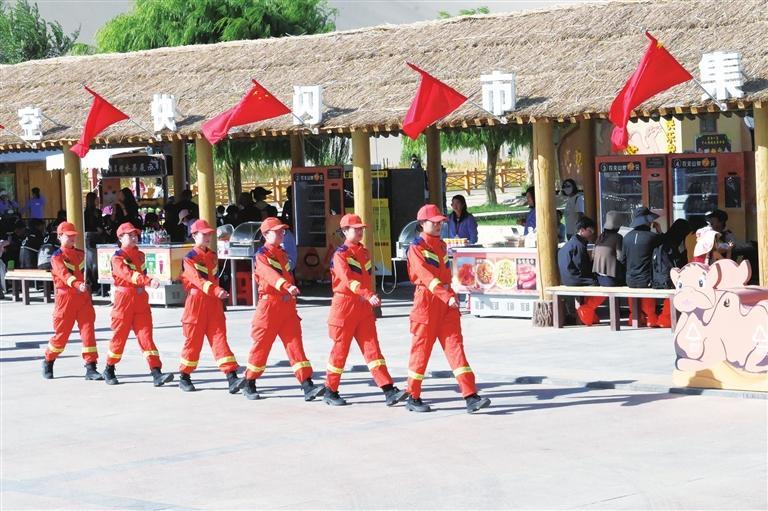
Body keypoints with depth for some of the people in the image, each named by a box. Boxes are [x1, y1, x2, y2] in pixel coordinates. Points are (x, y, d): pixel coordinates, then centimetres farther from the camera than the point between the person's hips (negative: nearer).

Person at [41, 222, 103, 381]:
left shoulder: (80, 254, 12)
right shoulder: (57, 257, -9)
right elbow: (64, 274, -27)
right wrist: (78, 285, -43)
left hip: (83, 298, 5)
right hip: (65, 298, -5)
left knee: (88, 331, -6)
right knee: (61, 334, 5)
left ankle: (91, 368, -6)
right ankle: (48, 362, 27)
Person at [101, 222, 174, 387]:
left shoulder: (140, 255, 12)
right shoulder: (118, 257, -10)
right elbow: (129, 274, -27)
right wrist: (148, 281, -38)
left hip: (141, 300, 5)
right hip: (124, 300, -5)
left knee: (146, 335, -4)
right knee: (120, 336, 5)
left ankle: (156, 373, -13)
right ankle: (109, 371, 24)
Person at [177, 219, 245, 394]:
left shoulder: (213, 256, 12)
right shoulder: (190, 258, -10)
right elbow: (198, 280, -25)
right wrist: (216, 290, -37)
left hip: (214, 303, 5)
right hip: (196, 301, -5)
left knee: (219, 337, -4)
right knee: (193, 340, 3)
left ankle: (232, 378, -14)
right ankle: (184, 378, 20)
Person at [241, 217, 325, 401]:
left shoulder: (282, 253, 15)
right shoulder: (262, 254, -9)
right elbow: (270, 274, -28)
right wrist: (287, 287, -43)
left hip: (287, 305, 6)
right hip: (269, 305, -6)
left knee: (295, 343, -3)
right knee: (262, 345, 4)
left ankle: (308, 386, -11)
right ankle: (249, 385, 19)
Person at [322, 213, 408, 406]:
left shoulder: (364, 252, 12)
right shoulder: (340, 254, -12)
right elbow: (349, 280, -26)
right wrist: (369, 295, -38)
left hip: (364, 306, 6)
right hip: (345, 305, -6)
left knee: (372, 347, -1)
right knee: (340, 349, 2)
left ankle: (389, 392, -9)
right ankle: (330, 392, 16)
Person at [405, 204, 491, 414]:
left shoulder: (441, 245, 15)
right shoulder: (416, 247, -9)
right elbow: (426, 275, -22)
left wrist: (450, 295, 16)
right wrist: (447, 296, -31)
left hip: (447, 300, 6)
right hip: (427, 300, -6)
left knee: (455, 344, -2)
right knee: (421, 347, 2)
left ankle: (471, 397, -10)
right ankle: (413, 398, 13)